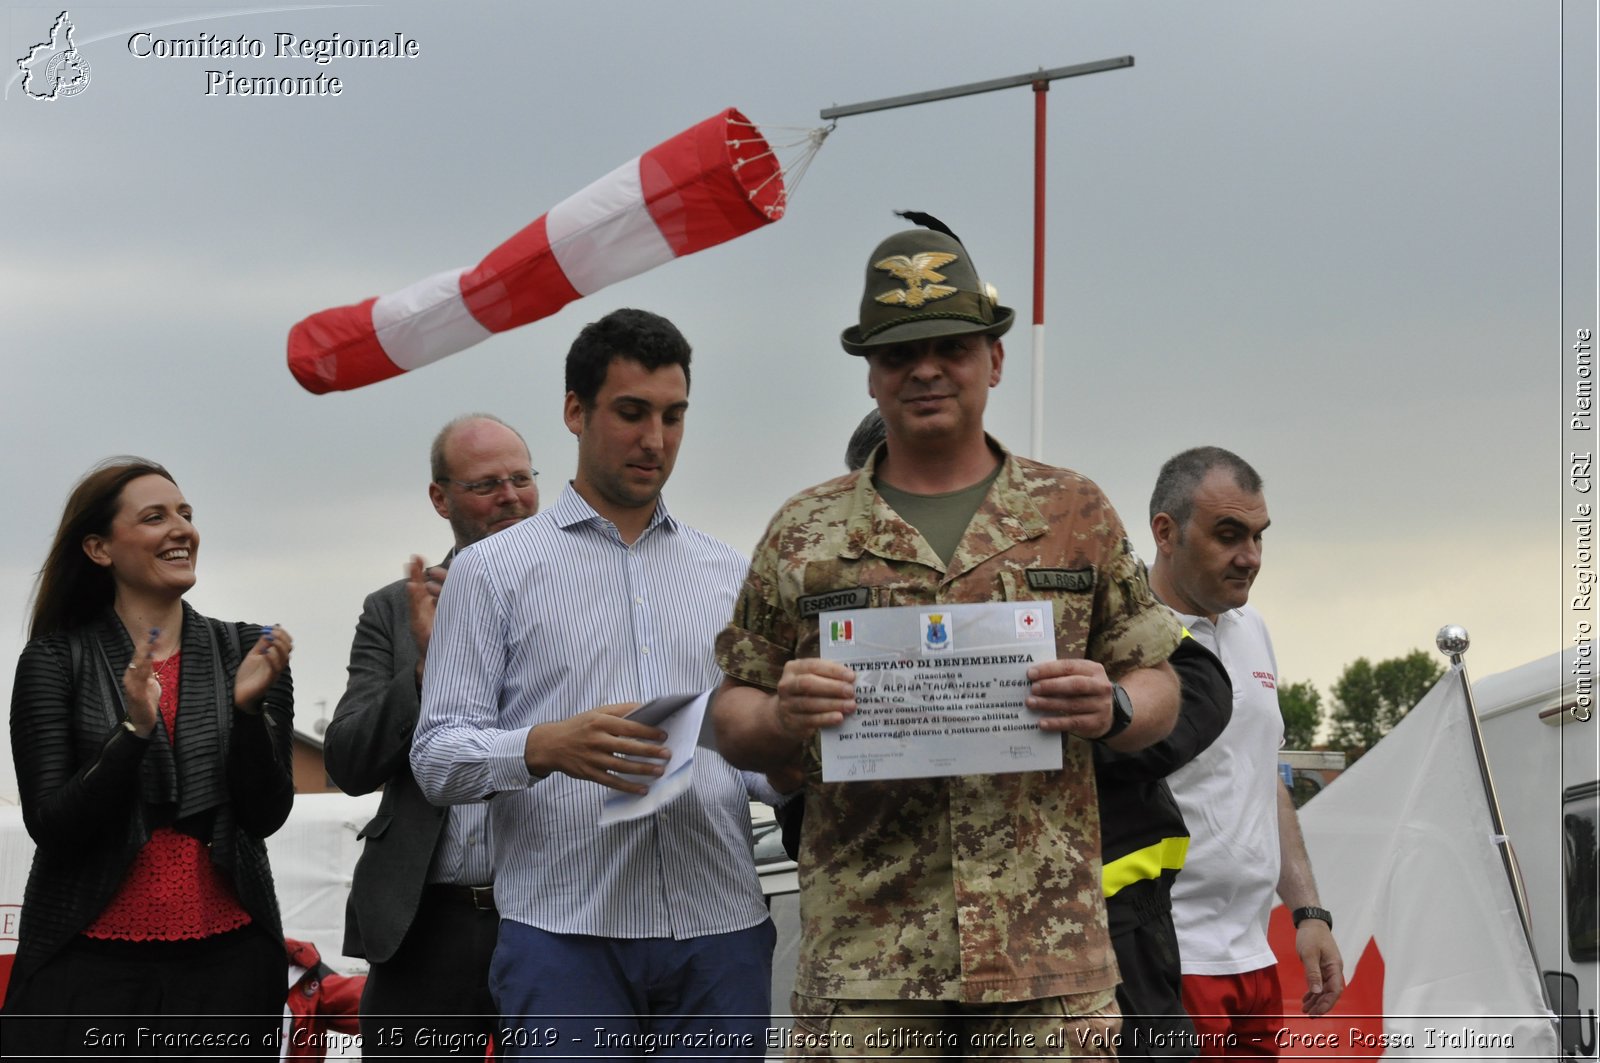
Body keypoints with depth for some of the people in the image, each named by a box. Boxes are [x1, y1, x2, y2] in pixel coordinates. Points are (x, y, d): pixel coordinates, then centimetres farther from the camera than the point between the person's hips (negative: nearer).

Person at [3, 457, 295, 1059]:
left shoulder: (245, 652, 5)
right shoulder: (54, 661, -1)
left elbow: (266, 815, -1)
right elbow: (50, 826, -8)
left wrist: (249, 706, -16)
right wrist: (134, 730, -20)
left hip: (226, 957, 2)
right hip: (91, 960, -2)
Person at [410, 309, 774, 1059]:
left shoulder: (730, 576, 18)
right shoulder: (492, 571, 7)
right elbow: (437, 757, 0)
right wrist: (546, 747, -19)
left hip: (722, 932, 3)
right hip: (566, 934, -3)